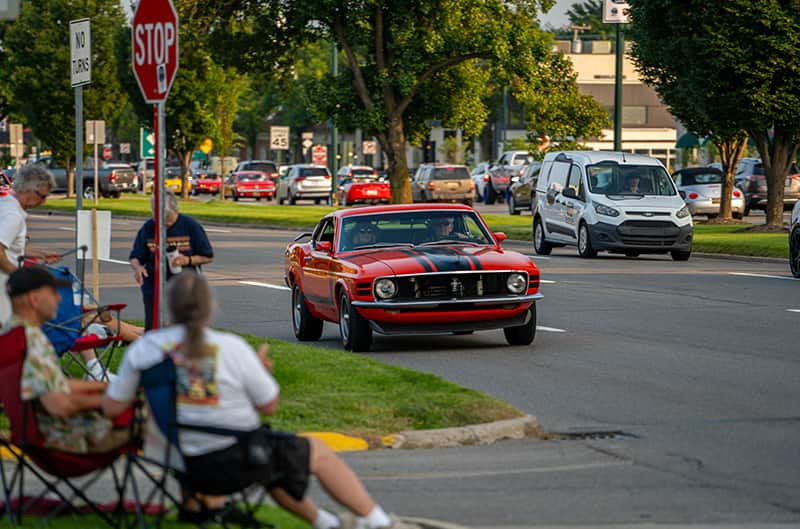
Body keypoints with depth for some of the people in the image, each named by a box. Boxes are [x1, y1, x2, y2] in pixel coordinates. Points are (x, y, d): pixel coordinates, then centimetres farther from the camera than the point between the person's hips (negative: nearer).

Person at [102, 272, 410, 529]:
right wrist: (262, 370, 12)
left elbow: (111, 407, -2)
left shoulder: (142, 349, -9)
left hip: (190, 465, 5)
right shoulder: (232, 348, -17)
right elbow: (269, 406, -7)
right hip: (239, 461, -5)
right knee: (317, 452, 22)